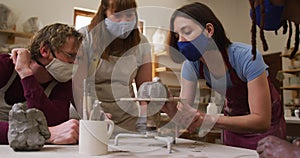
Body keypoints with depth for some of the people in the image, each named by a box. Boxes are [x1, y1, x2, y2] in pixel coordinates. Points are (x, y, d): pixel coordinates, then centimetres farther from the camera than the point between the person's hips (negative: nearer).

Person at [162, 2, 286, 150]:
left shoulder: (247, 57, -34)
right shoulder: (192, 65, -18)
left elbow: (262, 121, -36)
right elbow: (183, 116, -20)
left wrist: (209, 119, -48)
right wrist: (172, 109, -43)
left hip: (266, 125, -3)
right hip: (233, 124, 4)